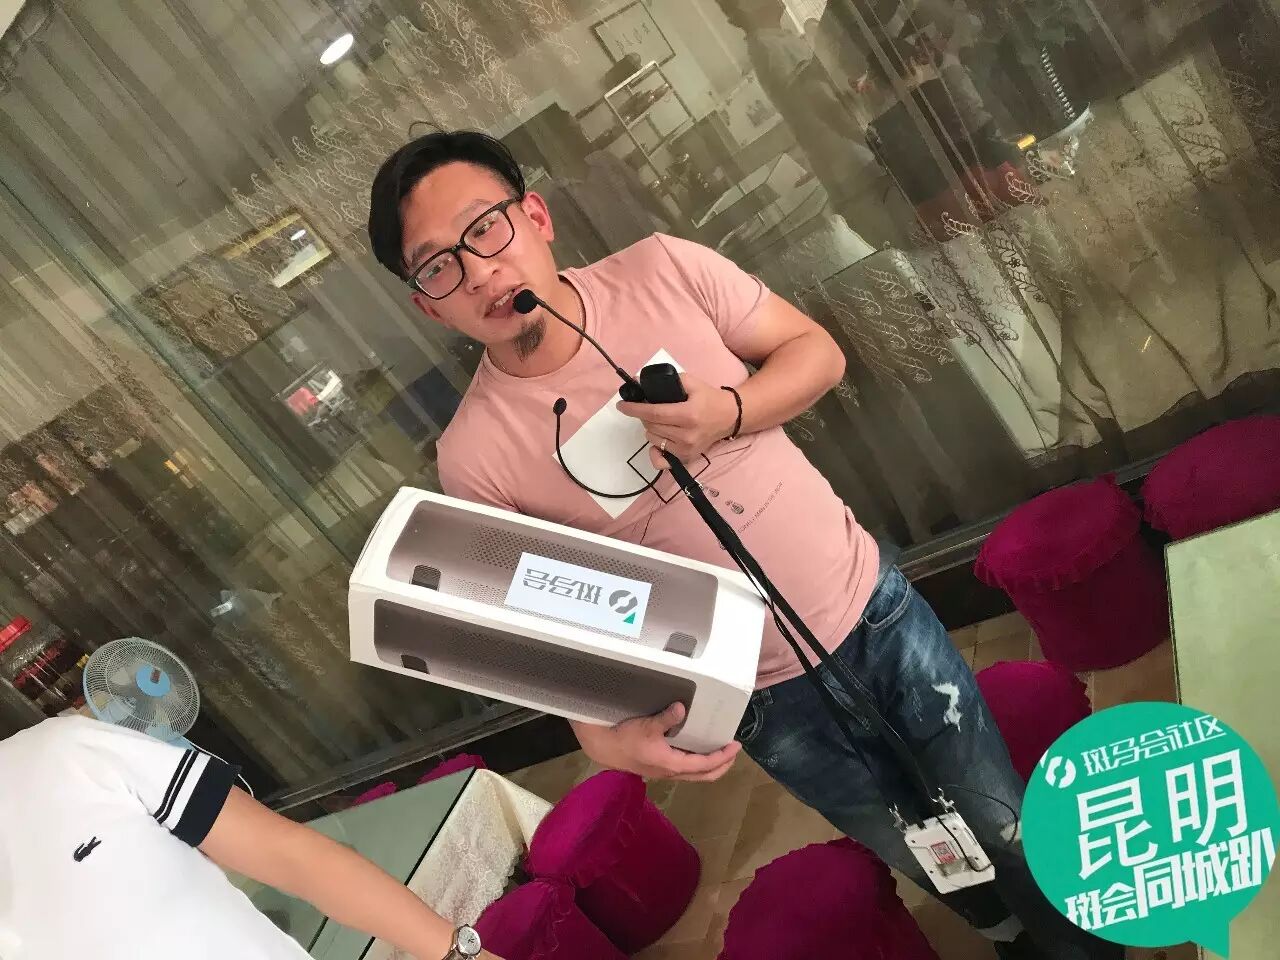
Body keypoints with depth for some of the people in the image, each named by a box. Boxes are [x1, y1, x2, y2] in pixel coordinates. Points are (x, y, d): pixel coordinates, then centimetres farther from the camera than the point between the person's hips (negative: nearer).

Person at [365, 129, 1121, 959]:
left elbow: (817, 351, -4)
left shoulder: (662, 269, -14)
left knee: (1011, 824, 20)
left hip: (876, 609, 1)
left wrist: (728, 412, -23)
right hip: (769, 702, -1)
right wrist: (602, 732, -25)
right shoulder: (476, 455, -18)